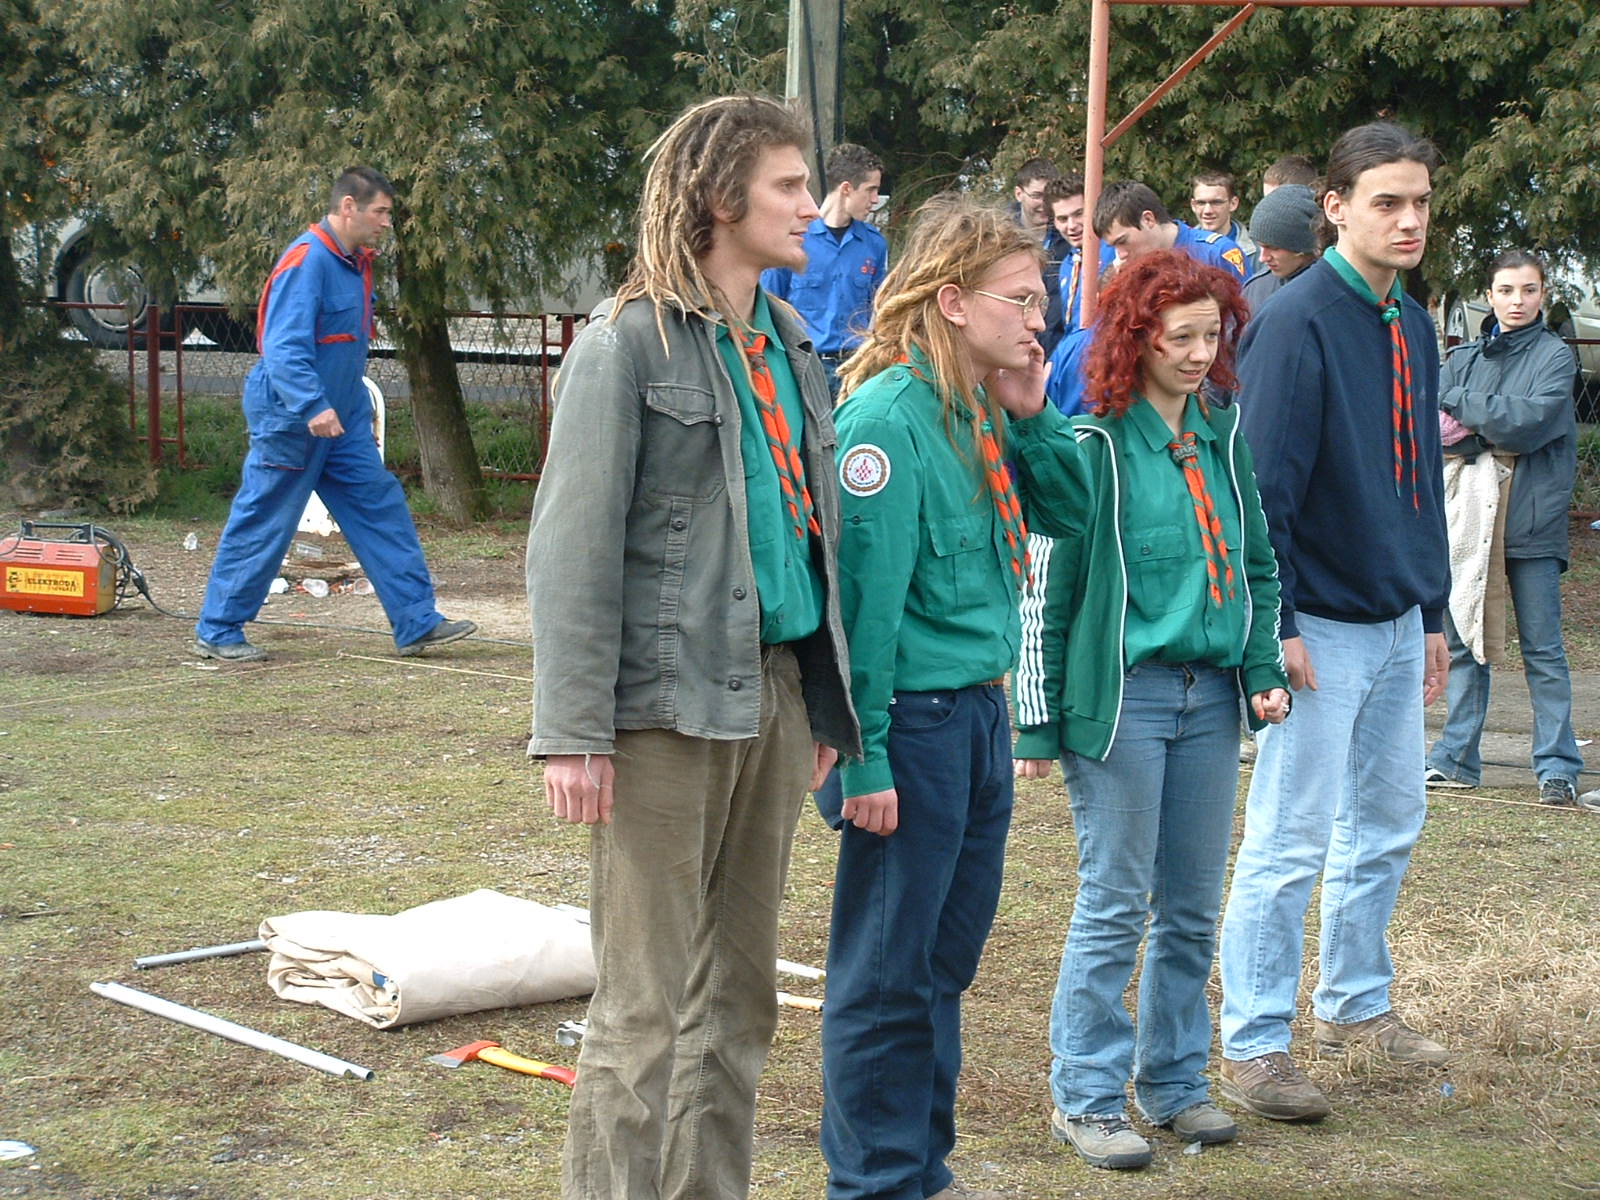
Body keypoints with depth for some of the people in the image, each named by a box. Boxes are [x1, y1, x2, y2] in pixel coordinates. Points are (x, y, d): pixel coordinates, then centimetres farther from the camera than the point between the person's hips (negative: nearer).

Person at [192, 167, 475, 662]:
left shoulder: (355, 262, 10)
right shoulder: (307, 261, -20)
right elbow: (284, 347, -29)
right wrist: (314, 407, -39)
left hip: (343, 423, 9)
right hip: (290, 421, -9)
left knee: (382, 509, 5)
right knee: (262, 528, 0)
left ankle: (417, 623, 8)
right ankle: (216, 632, 12)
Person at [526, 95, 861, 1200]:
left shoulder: (790, 342, 14)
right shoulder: (631, 342, -8)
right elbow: (573, 548, -11)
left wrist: (823, 705, 16)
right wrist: (573, 731, -17)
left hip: (775, 690, 7)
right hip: (670, 703, -7)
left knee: (740, 999, 13)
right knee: (650, 1011, -3)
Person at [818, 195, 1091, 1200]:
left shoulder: (986, 409, 8)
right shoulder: (890, 417, -17)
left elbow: (1070, 512, 17)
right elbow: (864, 598, -20)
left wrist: (1032, 416, 1)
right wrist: (864, 759, -20)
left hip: (980, 714, 9)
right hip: (915, 726, -9)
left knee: (948, 959, 18)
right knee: (889, 973, 3)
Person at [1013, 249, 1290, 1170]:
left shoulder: (1223, 435, 10)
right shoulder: (1096, 444, -8)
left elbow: (1256, 563, 19)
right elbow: (1048, 585, -7)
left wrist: (1263, 670, 7)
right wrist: (1040, 721, -8)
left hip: (1208, 696, 6)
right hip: (1122, 696, -6)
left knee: (1193, 905, 11)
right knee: (1115, 904, -1)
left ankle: (1176, 1080, 24)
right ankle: (1086, 1099, 9)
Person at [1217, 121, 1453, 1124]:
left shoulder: (1414, 327, 10)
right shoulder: (1298, 323, -14)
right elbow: (1263, 483, -17)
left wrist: (1434, 612, 16)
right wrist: (1277, 625, -20)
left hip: (1398, 623, 8)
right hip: (1323, 623, -8)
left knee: (1389, 824, 17)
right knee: (1292, 842, -4)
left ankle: (1357, 1002, 34)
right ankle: (1254, 1044, 5)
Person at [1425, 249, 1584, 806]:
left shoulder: (1555, 356, 0)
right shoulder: (1463, 358, 12)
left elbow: (1530, 421, -15)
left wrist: (1463, 404, -6)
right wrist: (1490, 437, -13)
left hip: (1531, 522, -4)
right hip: (1467, 515, 4)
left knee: (1542, 648, -2)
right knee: (1463, 641, 7)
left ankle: (1558, 765, 3)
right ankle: (1457, 759, 14)